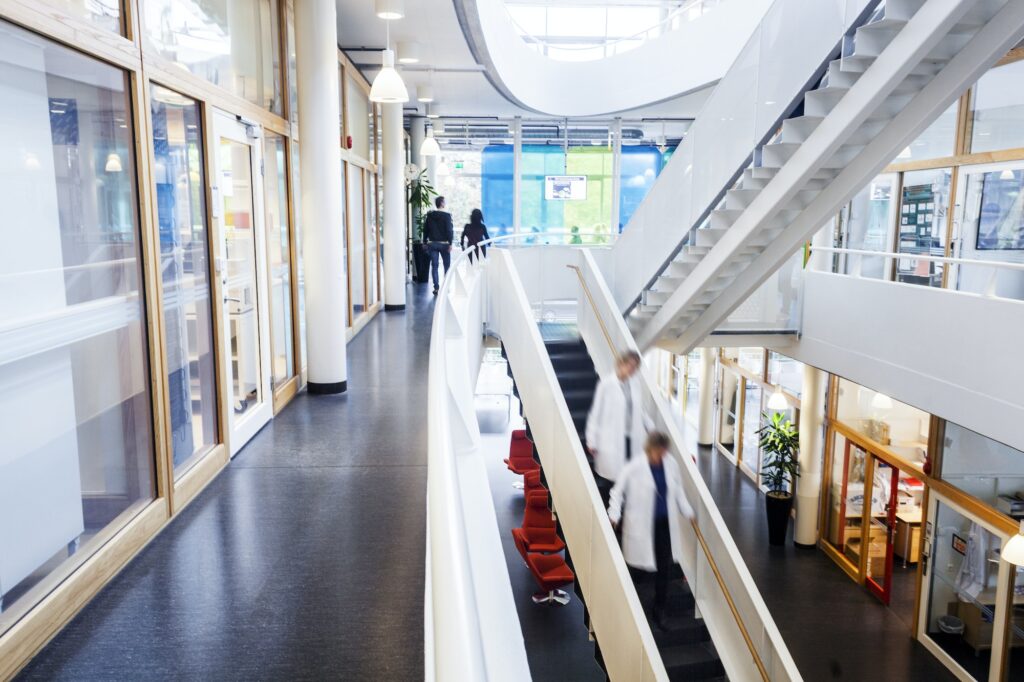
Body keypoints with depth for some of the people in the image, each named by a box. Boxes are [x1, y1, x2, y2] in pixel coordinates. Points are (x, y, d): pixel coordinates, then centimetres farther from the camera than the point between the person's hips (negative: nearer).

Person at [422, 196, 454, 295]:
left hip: (432, 244, 3)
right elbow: (449, 230, -13)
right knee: (447, 265, 9)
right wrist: (450, 243, -12)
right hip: (444, 243, -3)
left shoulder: (429, 215, 5)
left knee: (434, 266, 3)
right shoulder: (446, 215, -8)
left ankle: (436, 288, -1)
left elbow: (425, 230, 9)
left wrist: (425, 242, 15)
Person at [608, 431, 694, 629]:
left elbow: (678, 492, 15)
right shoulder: (635, 467, -15)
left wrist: (688, 513, 11)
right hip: (641, 525, -4)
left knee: (665, 567, 4)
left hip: (665, 524, 4)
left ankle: (659, 609, 21)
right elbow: (618, 492, -7)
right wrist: (614, 516, -15)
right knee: (640, 565, 8)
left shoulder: (671, 465, -1)